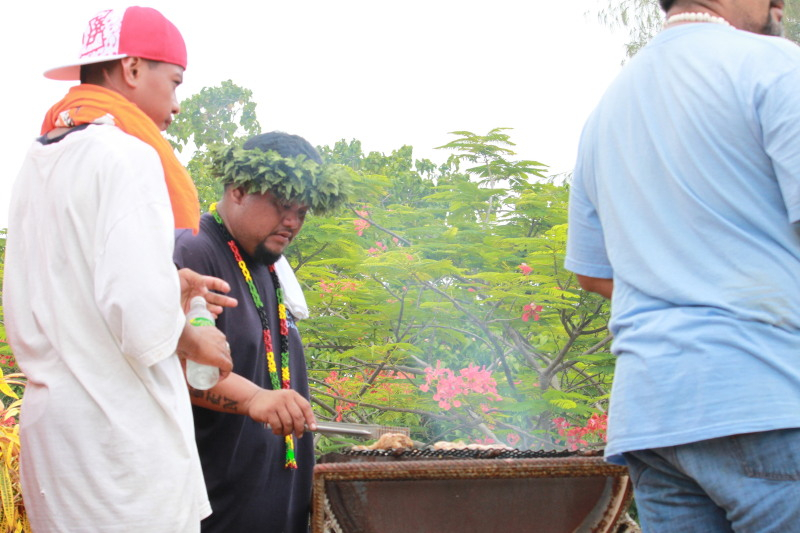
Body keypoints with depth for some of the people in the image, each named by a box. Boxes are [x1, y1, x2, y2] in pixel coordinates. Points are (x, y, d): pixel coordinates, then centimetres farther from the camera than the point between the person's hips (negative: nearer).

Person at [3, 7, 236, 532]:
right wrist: (190, 338, -3)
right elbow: (145, 322, -23)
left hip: (51, 424, 8)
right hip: (121, 438, -8)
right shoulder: (127, 157, -13)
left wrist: (169, 289, 15)